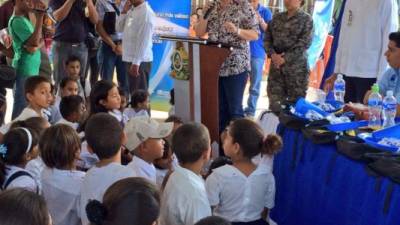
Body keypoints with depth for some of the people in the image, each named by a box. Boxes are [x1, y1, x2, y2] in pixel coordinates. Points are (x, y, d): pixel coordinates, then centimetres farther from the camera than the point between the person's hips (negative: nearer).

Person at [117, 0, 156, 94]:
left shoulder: (146, 12, -15)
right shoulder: (132, 11, 13)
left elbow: (144, 40, -19)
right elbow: (120, 28, 17)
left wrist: (136, 62, -22)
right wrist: (124, 11, 3)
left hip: (140, 61, -9)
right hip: (130, 59, 9)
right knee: (134, 92, 15)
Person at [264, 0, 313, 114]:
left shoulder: (306, 19, -1)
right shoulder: (277, 17, 14)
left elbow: (304, 43, -10)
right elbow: (267, 38, 10)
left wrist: (285, 58, -16)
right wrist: (272, 54, -9)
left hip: (296, 66, -4)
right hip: (276, 65, 4)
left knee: (295, 102, -1)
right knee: (274, 100, 4)